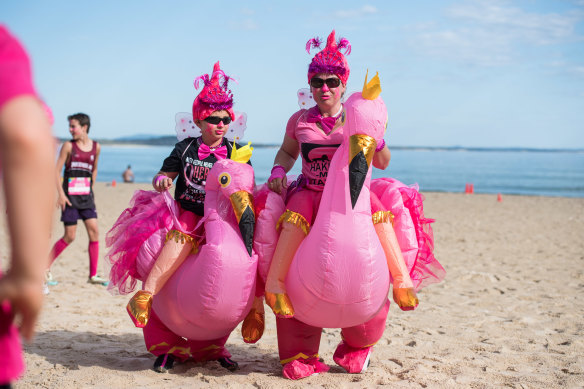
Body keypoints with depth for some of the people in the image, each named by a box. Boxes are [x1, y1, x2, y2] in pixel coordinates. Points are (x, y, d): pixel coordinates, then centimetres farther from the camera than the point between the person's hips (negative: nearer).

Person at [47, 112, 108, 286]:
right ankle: (45, 267, 12)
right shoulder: (68, 146, -3)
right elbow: (57, 170, -5)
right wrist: (61, 194, -13)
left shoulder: (96, 147, 5)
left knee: (94, 231, -4)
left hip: (86, 196, 3)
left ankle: (93, 275, 5)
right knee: (69, 236, -4)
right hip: (70, 196, -3)